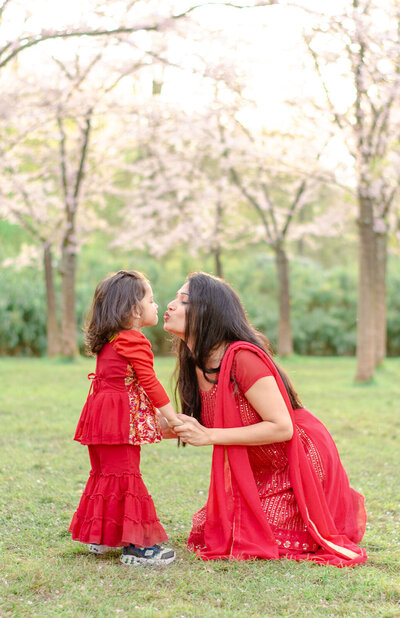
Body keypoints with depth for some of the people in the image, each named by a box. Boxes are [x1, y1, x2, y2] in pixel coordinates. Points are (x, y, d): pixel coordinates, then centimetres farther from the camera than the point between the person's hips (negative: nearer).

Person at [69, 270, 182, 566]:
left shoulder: (108, 343, 16)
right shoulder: (133, 342, -13)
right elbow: (150, 383, -14)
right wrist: (173, 418, -8)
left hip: (101, 417, 10)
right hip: (121, 420, -10)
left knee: (105, 474, 17)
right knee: (126, 477, -9)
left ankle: (100, 536, 26)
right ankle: (137, 546, -7)